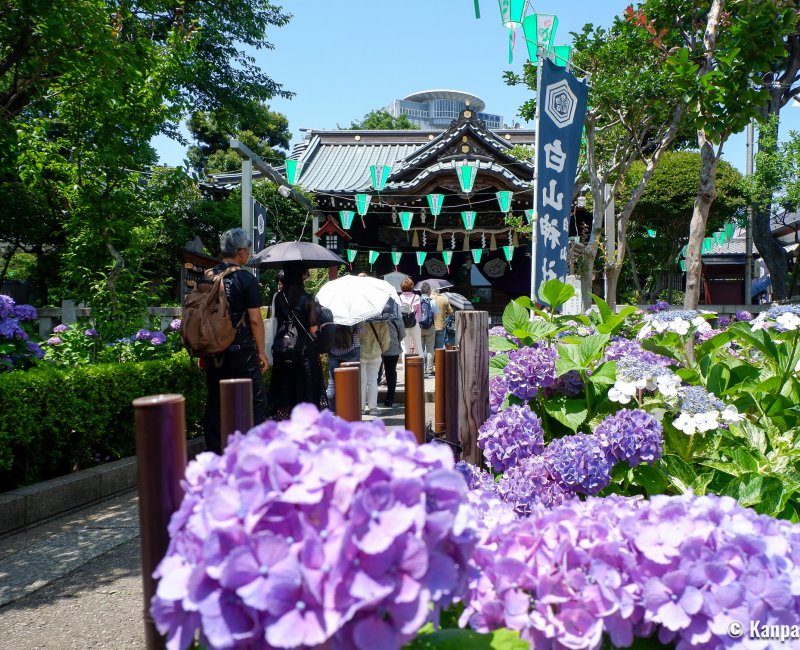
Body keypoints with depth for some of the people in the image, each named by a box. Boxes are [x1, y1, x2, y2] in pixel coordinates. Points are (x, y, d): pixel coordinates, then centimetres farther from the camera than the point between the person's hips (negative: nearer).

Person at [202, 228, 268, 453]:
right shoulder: (246, 279, -9)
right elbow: (255, 319, -10)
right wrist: (261, 351, -2)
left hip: (213, 352, 6)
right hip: (241, 351, -5)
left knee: (214, 404, 11)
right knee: (255, 401, 3)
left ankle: (213, 453, 16)